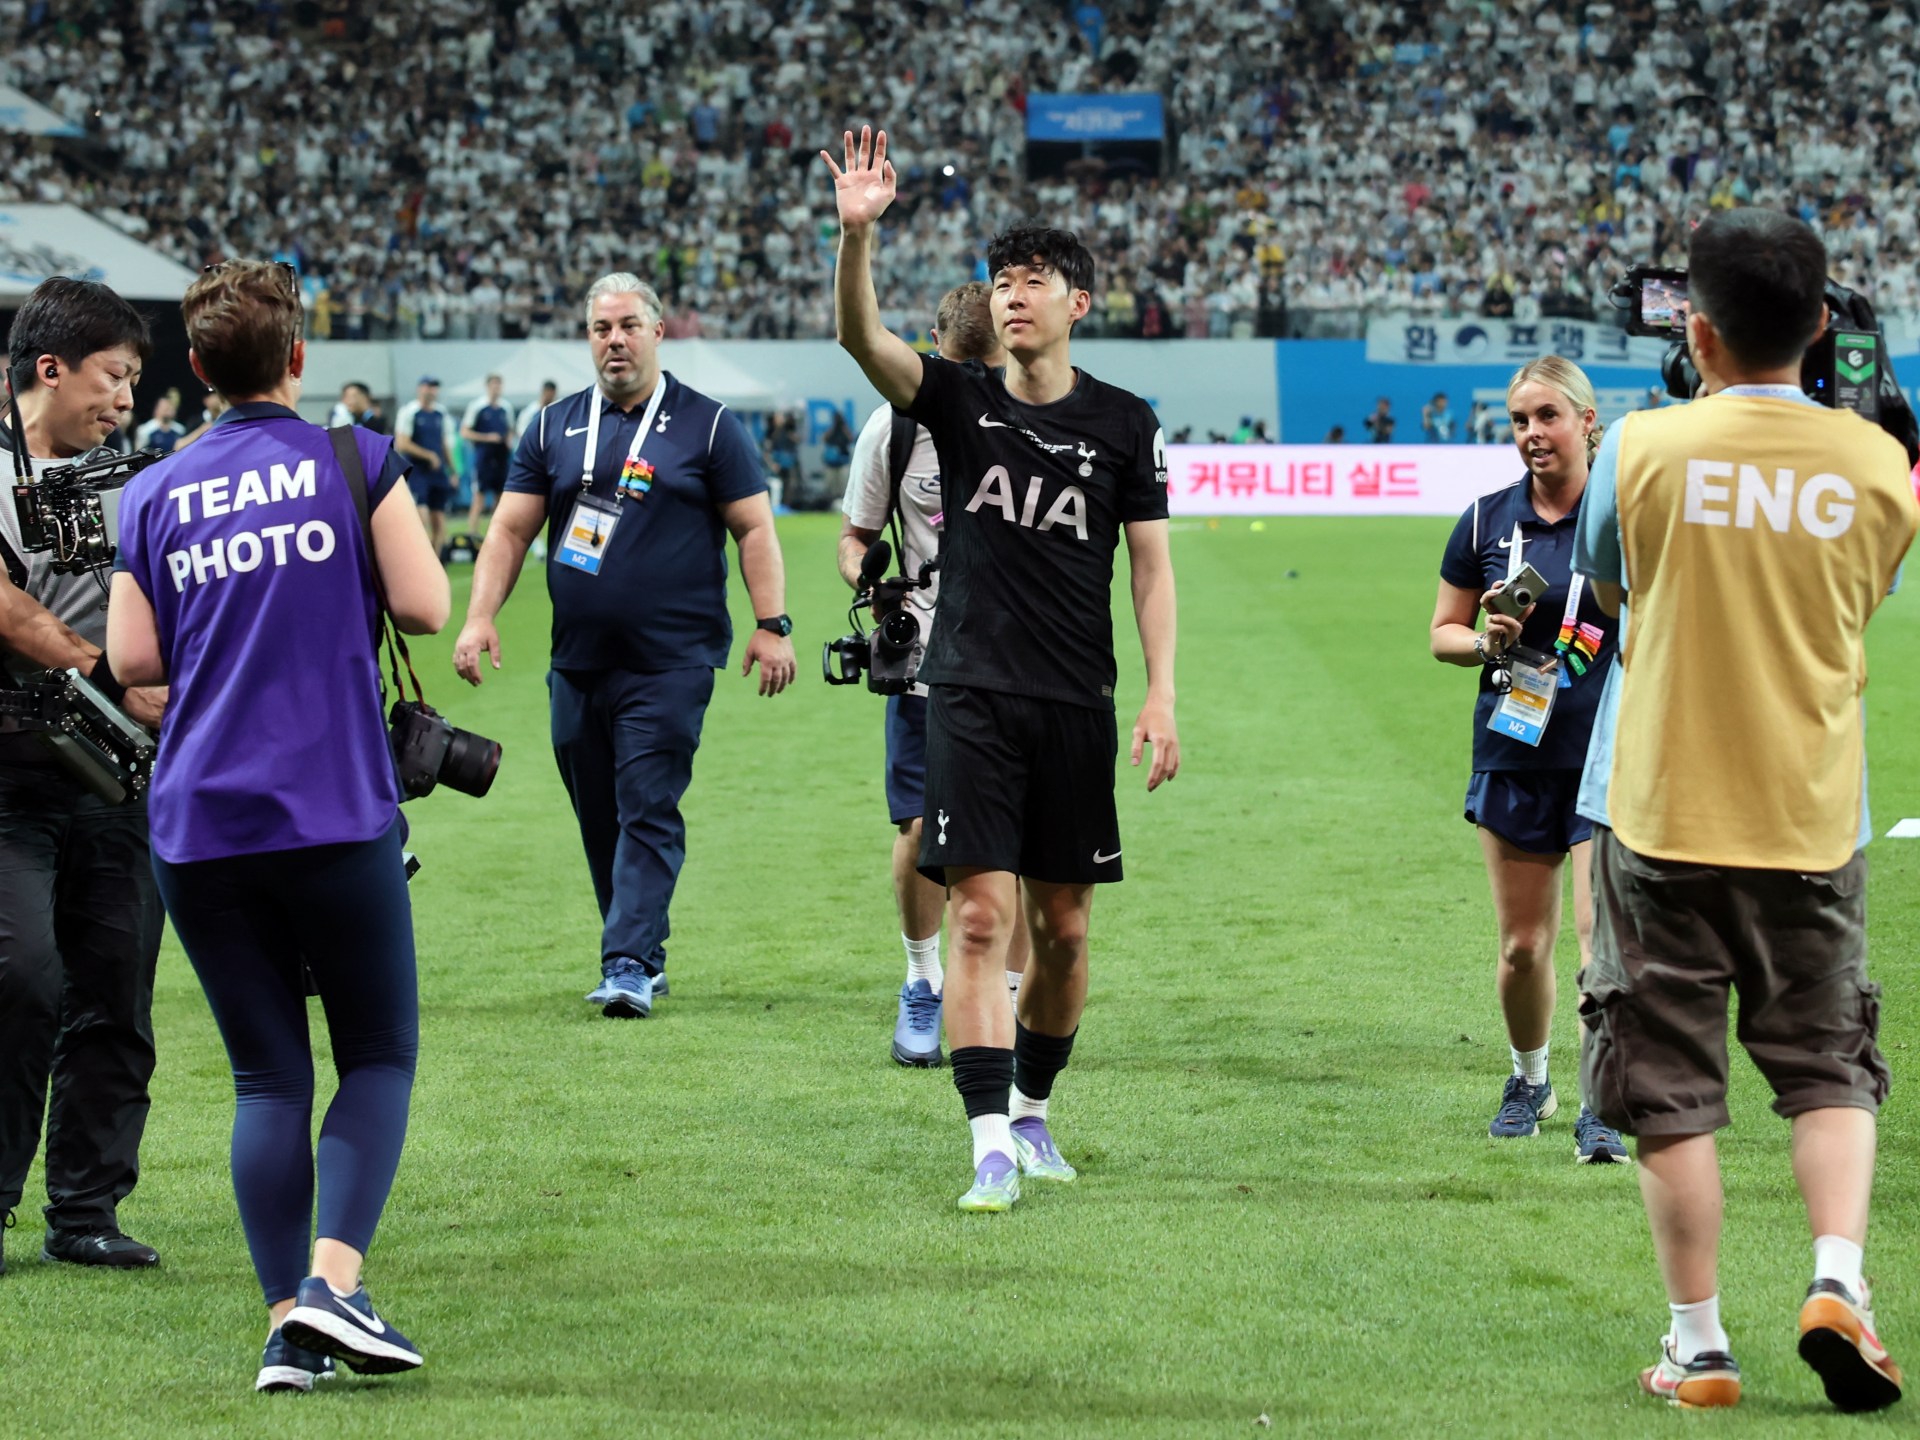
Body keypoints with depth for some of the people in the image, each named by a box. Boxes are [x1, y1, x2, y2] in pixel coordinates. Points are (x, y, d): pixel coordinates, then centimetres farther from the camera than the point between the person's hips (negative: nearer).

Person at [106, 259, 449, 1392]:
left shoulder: (153, 494, 7)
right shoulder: (357, 462, -1)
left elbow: (133, 658, 5)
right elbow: (425, 606, -5)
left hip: (198, 823, 3)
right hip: (337, 816, -3)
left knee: (268, 1073, 8)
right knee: (380, 1053, 7)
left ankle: (286, 1321, 0)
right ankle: (332, 1277, -13)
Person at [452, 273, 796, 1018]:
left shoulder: (706, 425, 2)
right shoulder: (556, 427, 11)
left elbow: (754, 529, 2)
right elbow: (510, 530, 10)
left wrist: (772, 624, -7)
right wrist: (479, 617, -2)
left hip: (671, 662, -4)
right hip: (577, 662, 4)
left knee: (648, 811, -11)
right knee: (599, 818, 8)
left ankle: (629, 963, -13)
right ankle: (640, 956, 18)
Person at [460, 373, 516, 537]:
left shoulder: (506, 408, 11)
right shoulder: (477, 407, -5)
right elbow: (465, 432, -5)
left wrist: (509, 439, 2)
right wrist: (487, 438, -13)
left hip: (501, 457, 5)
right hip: (483, 457, -5)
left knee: (500, 497, 7)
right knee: (479, 497, -8)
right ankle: (472, 533, -6)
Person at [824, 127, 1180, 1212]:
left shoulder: (1123, 424, 5)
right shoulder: (961, 401, 4)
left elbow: (1152, 563, 5)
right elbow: (862, 337, -12)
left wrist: (1162, 694, -4)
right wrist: (857, 234, -29)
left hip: (1077, 705, 1)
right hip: (972, 695, -1)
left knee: (1064, 928, 8)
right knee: (983, 918, -10)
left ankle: (1033, 1107, 27)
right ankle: (993, 1144, -10)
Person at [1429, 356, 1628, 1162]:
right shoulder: (1488, 521, 4)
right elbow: (1442, 633, 12)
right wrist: (1487, 643, -10)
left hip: (1610, 756, -3)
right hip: (1516, 756, 3)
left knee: (1605, 935, -12)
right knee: (1522, 946, 8)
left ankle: (1601, 1111, -4)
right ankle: (1529, 1081, 31)